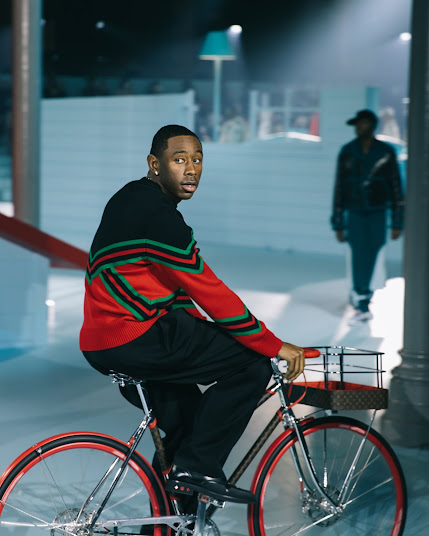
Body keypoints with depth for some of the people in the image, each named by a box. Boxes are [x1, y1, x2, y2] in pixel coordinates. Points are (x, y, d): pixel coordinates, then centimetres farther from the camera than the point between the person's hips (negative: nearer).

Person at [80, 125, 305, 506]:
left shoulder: (133, 198, 16)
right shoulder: (157, 214, -17)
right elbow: (209, 292, -18)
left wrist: (204, 330, 21)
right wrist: (274, 345, -13)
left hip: (102, 341, 11)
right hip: (132, 340, -11)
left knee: (186, 404, 32)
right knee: (252, 365, -9)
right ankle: (196, 467, -5)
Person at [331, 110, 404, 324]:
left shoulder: (386, 152, -3)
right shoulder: (347, 152, -1)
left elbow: (396, 188, 0)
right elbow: (339, 188, 3)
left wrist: (397, 223, -2)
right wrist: (338, 224, 2)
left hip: (378, 213, 0)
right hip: (355, 213, 0)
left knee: (371, 257, 1)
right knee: (359, 258, -5)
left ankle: (360, 291, 24)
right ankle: (363, 308, 1)